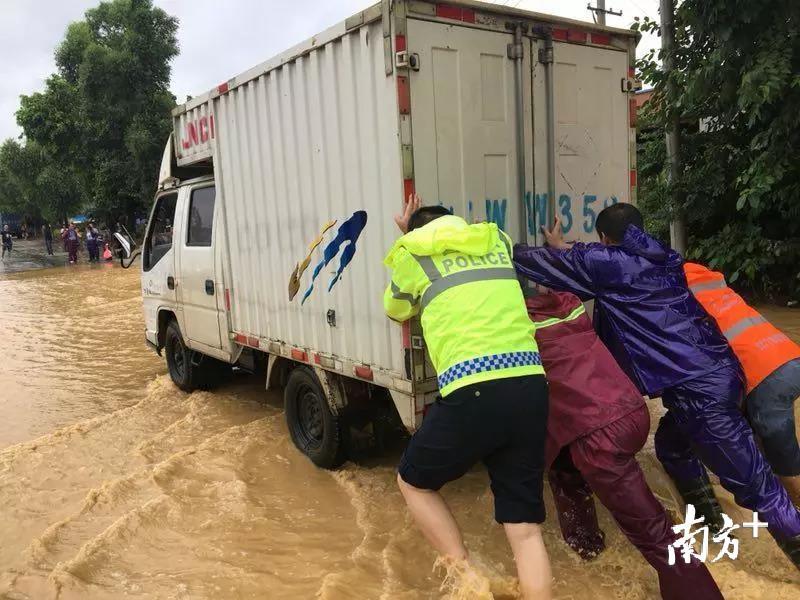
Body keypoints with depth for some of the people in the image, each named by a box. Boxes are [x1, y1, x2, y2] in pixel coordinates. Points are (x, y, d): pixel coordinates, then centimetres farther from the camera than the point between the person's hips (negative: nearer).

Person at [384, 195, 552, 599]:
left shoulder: (415, 252, 10)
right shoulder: (497, 240, 22)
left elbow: (397, 310, 28)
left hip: (473, 392, -4)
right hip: (530, 387, 5)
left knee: (413, 481, 22)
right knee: (525, 527, 12)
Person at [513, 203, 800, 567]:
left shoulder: (610, 263, -5)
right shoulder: (655, 260, 17)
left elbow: (551, 265, 5)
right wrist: (563, 248, 42)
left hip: (698, 384, -9)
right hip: (716, 370, 9)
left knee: (751, 480, -4)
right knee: (672, 445, 27)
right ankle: (709, 524, 38)